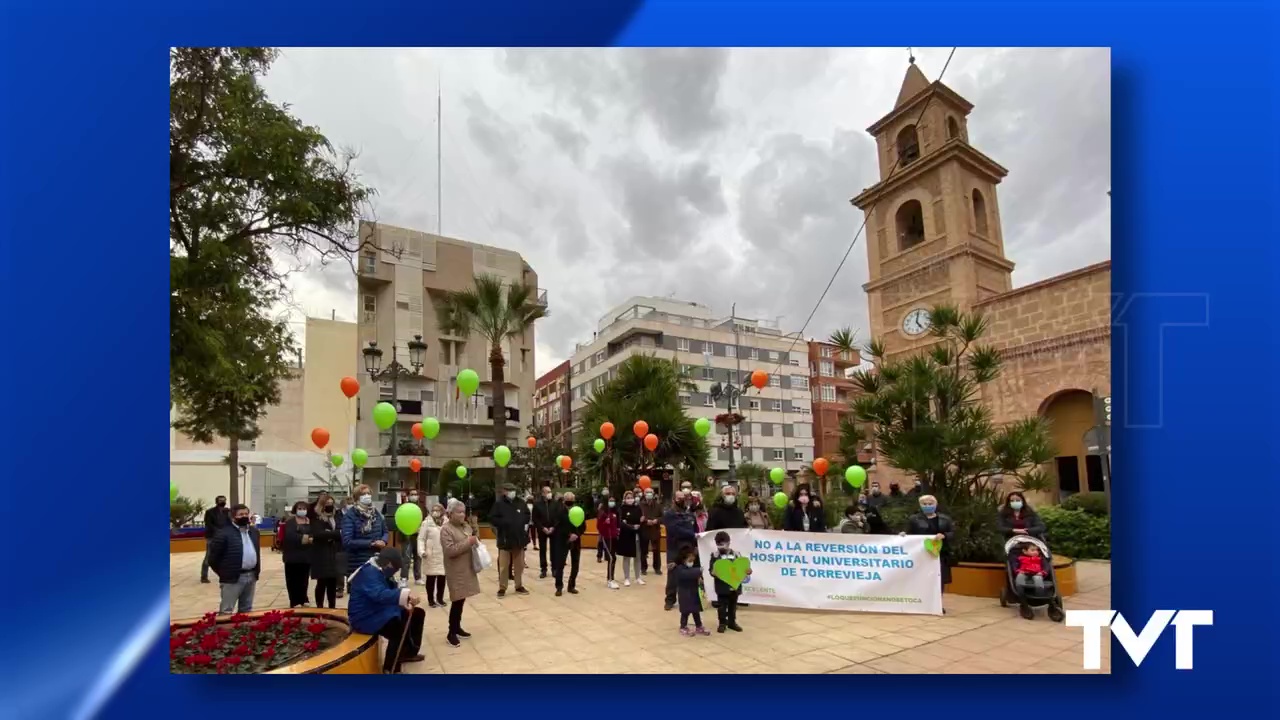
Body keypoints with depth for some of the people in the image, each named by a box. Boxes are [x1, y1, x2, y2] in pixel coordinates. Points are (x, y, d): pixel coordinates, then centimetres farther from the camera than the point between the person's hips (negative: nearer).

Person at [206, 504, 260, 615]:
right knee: (226, 611, -1)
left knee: (246, 610, 17)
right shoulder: (224, 533, -12)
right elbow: (213, 557, -9)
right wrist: (223, 573, -5)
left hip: (252, 576, 6)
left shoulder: (254, 531, 11)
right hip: (233, 578, -6)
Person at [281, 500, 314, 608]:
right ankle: (295, 601, 9)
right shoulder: (290, 521, -3)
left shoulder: (310, 521, 10)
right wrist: (302, 538, -23)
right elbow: (289, 535, -18)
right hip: (293, 555, -4)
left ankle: (303, 599, 23)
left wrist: (311, 539, -20)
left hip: (306, 555, 4)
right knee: (293, 579, 0)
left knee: (304, 578, 11)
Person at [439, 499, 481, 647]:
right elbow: (450, 550, -22)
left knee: (461, 600, 15)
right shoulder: (446, 529, -14)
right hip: (456, 571, -7)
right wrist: (467, 542, -22)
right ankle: (451, 633, 7)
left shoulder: (466, 526, 8)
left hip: (467, 569, 7)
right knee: (457, 601, -5)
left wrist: (475, 541, 1)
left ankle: (457, 628, 28)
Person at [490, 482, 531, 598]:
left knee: (519, 565, 13)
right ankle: (502, 588, 13)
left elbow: (527, 514, 19)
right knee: (504, 565, 2)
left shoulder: (520, 503, 5)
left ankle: (519, 586, 25)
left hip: (519, 539, 4)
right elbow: (492, 518, -11)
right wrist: (503, 522, -20)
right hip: (505, 540, -4)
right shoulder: (499, 504, -8)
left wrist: (525, 522, 2)